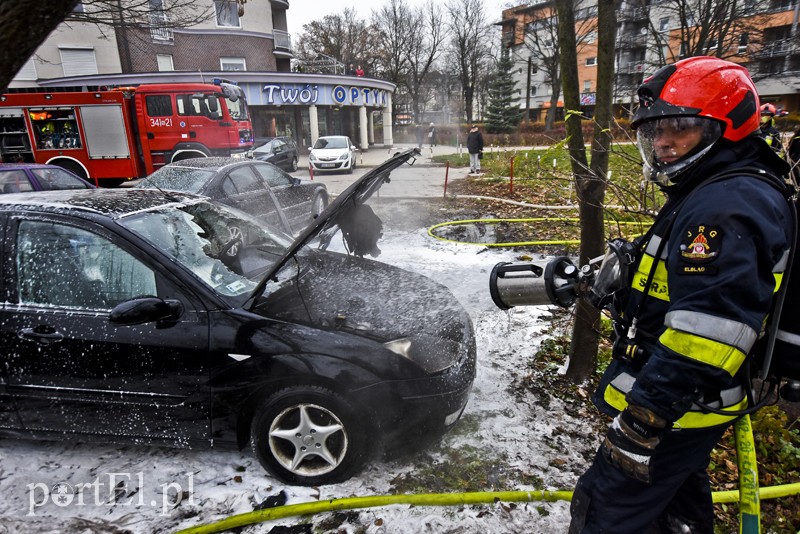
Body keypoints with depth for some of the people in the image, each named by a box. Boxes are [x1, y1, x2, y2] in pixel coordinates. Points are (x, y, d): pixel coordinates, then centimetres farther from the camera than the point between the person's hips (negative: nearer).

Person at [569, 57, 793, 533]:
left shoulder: (729, 207, -25)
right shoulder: (708, 195, 10)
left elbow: (707, 328, -31)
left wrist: (640, 421, -28)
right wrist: (605, 285, 13)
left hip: (675, 406, -11)